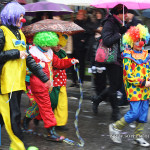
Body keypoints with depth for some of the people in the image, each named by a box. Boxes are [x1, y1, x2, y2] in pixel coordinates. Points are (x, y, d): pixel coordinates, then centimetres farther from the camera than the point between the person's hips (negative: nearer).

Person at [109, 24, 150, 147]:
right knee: (134, 113, -9)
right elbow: (129, 76, -11)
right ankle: (115, 127, 10)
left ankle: (139, 136, 17)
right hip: (134, 89, -6)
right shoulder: (128, 57, -7)